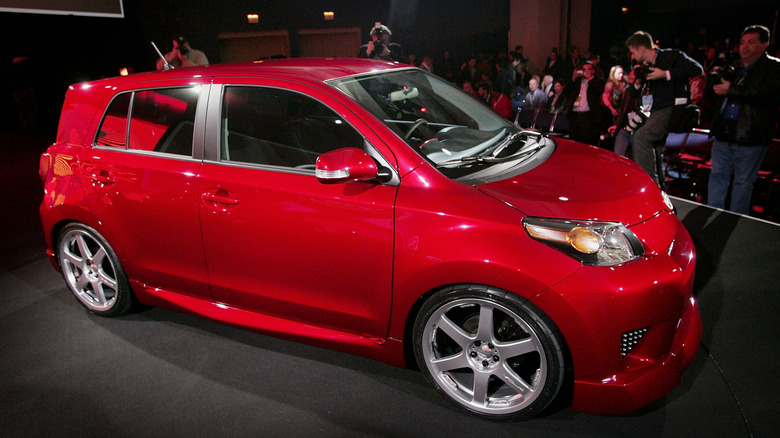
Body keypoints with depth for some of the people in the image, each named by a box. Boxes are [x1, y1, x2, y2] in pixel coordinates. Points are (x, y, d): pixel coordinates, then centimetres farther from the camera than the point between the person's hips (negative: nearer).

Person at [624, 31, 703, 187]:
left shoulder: (671, 56, -4)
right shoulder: (644, 67, 16)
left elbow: (697, 69, -18)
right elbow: (632, 93, 20)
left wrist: (665, 74, -19)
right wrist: (637, 82, -3)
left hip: (673, 108, -8)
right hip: (657, 112, 9)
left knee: (641, 136, -26)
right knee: (654, 152, 10)